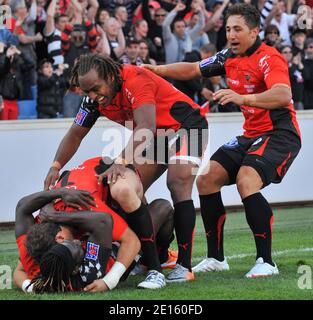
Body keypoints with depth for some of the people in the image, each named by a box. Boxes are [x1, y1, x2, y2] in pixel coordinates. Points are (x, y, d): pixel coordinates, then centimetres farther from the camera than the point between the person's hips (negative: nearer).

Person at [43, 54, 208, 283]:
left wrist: (122, 162, -53)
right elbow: (75, 134, 0)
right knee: (127, 191, -1)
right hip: (157, 137, 8)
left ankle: (185, 267, -25)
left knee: (178, 184, -25)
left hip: (187, 125, -8)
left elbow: (146, 127, -44)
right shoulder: (95, 98, -9)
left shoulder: (136, 80, -32)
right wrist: (56, 166, -16)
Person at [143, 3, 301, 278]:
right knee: (206, 180, 1)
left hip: (280, 134, -9)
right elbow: (193, 70, 20)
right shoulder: (229, 58, 7)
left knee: (246, 181, -30)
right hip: (251, 135, 9)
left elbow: (283, 95, -35)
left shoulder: (269, 59, -18)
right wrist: (158, 70, 6)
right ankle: (216, 258, 11)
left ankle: (266, 262, -27)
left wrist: (242, 98, -49)